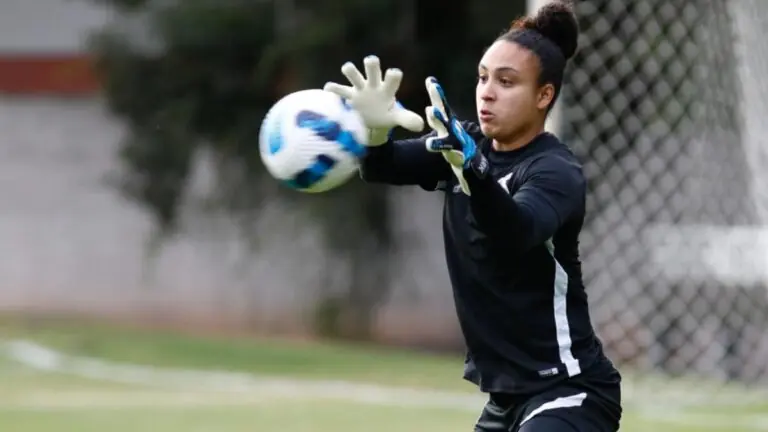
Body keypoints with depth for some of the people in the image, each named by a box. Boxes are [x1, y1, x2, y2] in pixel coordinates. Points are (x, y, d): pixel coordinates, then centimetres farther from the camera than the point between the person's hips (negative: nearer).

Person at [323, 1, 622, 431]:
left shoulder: (556, 172, -17)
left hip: (570, 396, -9)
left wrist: (472, 169, -58)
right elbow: (382, 168, -11)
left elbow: (516, 234, -38)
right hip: (509, 395, 9)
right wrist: (376, 130, -35)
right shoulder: (468, 145, 5)